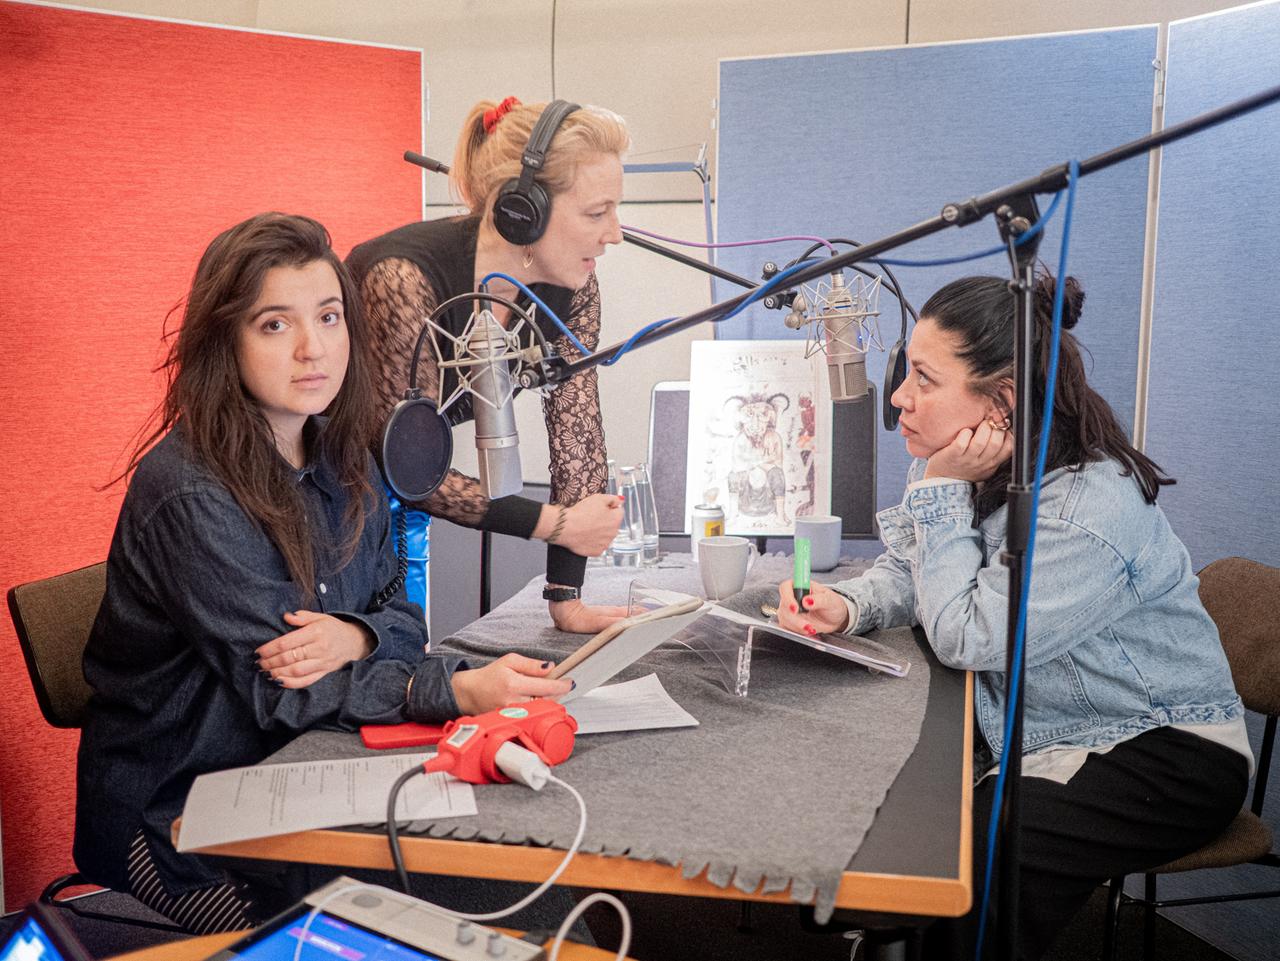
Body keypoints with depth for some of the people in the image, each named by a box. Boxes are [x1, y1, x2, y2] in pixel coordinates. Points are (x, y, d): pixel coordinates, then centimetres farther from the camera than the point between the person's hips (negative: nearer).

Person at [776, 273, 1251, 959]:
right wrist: (845, 606, -17)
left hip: (1164, 752, -7)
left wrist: (942, 492, -26)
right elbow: (904, 573, 5)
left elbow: (966, 639, -28)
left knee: (968, 852, -27)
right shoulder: (960, 465, -3)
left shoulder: (1088, 506, -30)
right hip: (1036, 728, 8)